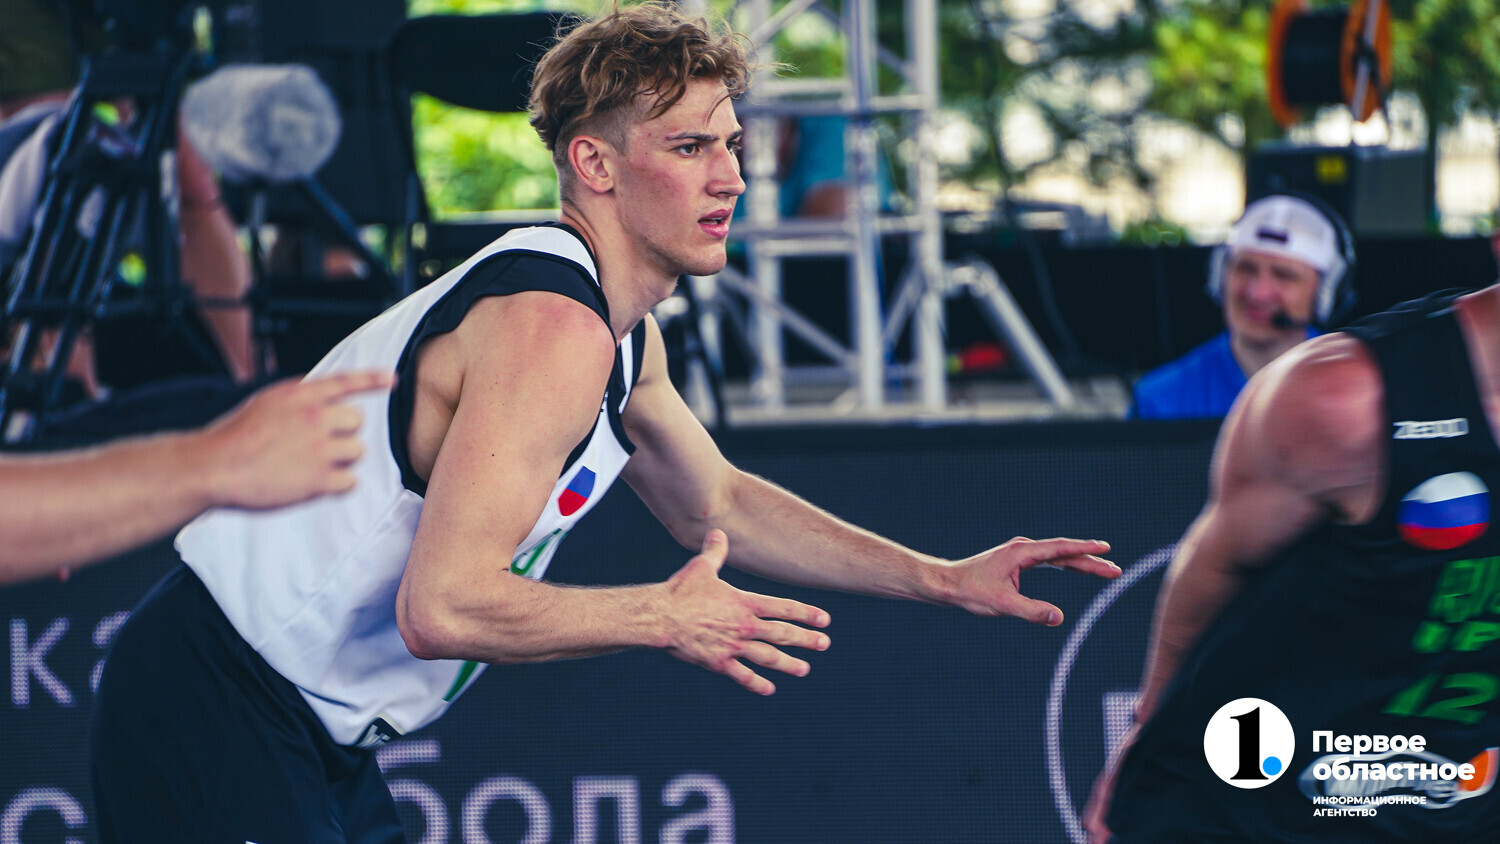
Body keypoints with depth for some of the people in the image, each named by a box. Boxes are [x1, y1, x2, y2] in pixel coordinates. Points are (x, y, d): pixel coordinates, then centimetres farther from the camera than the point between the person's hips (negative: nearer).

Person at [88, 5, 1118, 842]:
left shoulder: (625, 338, 11)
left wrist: (944, 579, 21)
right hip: (213, 717, -10)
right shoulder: (551, 330, -22)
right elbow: (444, 606, -30)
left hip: (319, 738, 10)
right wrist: (665, 618, -17)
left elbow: (720, 505, 29)